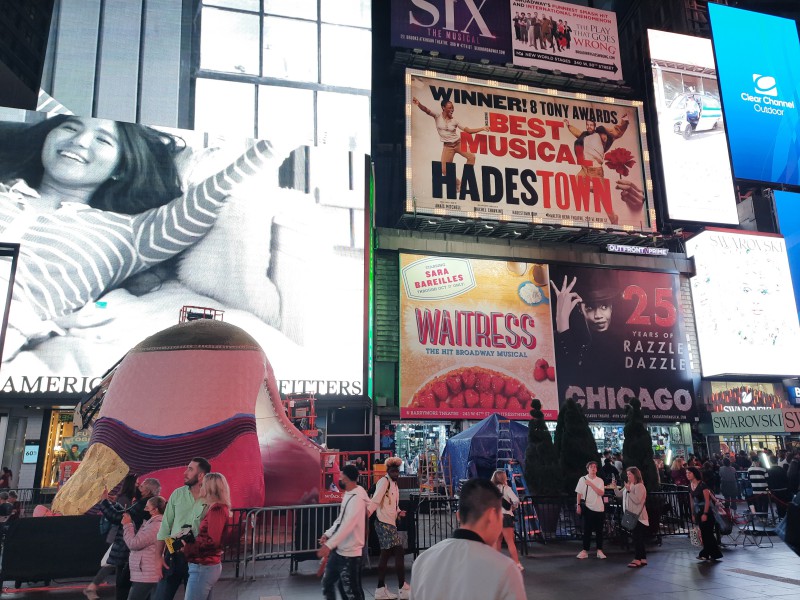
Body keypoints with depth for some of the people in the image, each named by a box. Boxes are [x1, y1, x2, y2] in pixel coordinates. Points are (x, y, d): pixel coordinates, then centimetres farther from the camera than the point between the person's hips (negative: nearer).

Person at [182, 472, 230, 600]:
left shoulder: (217, 509, -15)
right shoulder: (216, 508, 15)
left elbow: (212, 541, -20)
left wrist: (187, 547, -13)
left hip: (203, 567, -9)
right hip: (208, 566, 9)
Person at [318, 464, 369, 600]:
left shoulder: (357, 498, -22)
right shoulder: (348, 494, 10)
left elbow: (347, 525, -30)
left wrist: (329, 545, -34)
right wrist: (328, 534, 9)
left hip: (349, 553, -10)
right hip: (338, 550, 10)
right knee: (327, 583, 20)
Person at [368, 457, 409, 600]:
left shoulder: (394, 484, 17)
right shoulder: (384, 481, -12)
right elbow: (376, 499, -26)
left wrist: (399, 513, 4)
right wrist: (368, 511, -40)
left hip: (390, 523, 10)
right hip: (384, 523, -10)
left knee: (386, 554, 12)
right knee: (399, 552, -6)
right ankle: (403, 588, 2)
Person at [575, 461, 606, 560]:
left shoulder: (600, 480, 4)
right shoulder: (582, 479, 2)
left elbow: (601, 493, -9)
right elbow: (579, 493, 4)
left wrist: (591, 484, -15)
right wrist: (578, 505, -1)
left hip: (599, 508, 1)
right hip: (588, 508, -1)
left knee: (599, 530, 5)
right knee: (587, 530, 0)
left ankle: (599, 550, 16)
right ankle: (585, 551, 7)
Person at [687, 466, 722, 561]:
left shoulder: (702, 485, -13)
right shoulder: (690, 486, 7)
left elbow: (707, 500, -15)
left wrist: (705, 513, -19)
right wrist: (693, 514, 13)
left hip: (706, 513, -6)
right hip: (698, 513, 6)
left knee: (708, 533, -2)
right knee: (703, 534, 8)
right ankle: (706, 553, 13)